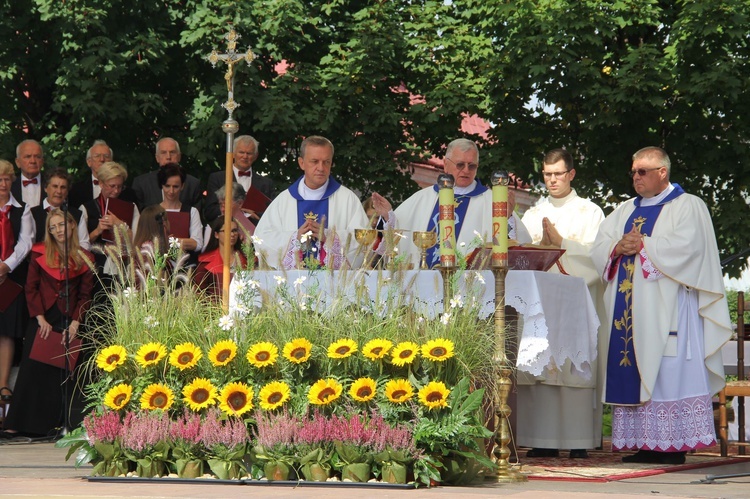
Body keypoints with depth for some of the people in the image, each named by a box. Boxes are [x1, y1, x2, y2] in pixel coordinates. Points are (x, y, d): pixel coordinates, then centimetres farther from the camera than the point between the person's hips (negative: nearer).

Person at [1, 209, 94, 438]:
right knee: (33, 371, -3)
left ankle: (60, 424, 3)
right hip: (43, 321, 0)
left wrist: (75, 322, -8)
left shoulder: (84, 258, 5)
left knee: (64, 374, 0)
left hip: (69, 323, 0)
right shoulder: (40, 255, 4)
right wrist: (40, 318, -9)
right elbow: (31, 288, 2)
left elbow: (85, 294, 4)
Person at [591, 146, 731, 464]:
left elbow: (686, 247, -14)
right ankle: (645, 446, 1)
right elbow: (599, 248, 13)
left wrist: (642, 246, -12)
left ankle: (674, 446, -11)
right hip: (628, 311, 6)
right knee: (633, 375, 0)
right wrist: (619, 247, -8)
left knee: (668, 375, -10)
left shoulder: (688, 206, 3)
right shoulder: (625, 211, 22)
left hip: (667, 311, -6)